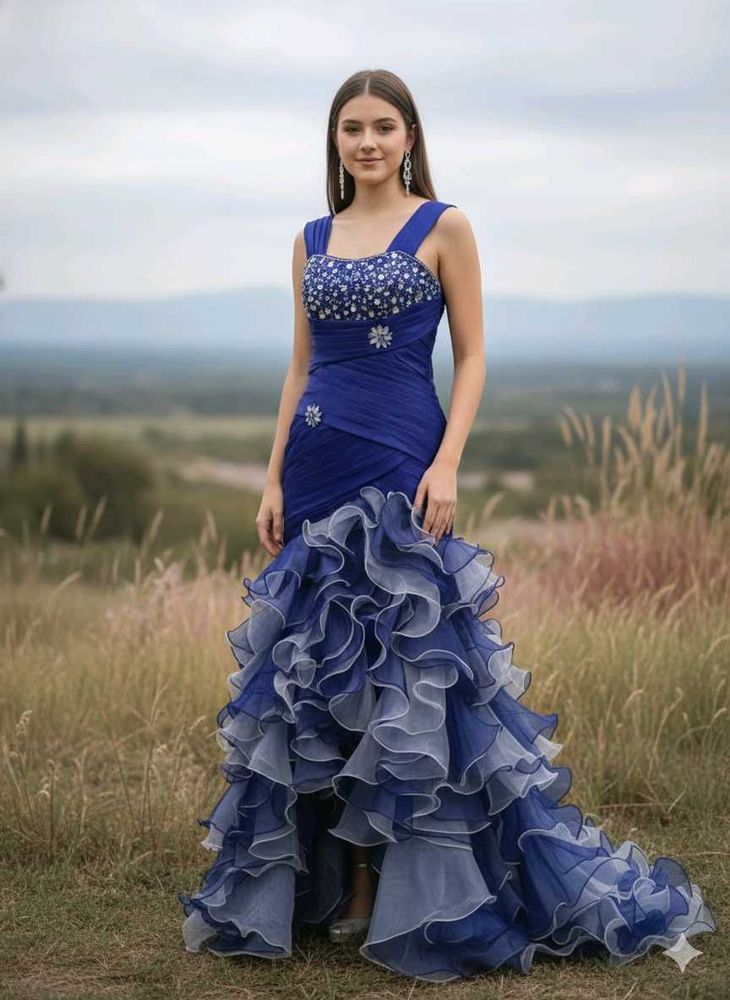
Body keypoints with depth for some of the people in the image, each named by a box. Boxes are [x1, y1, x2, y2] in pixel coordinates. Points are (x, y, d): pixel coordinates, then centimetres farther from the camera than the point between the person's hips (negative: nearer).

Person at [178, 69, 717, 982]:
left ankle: (410, 889, 6)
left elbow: (471, 357, -2)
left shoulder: (443, 227, 0)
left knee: (403, 668, -4)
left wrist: (446, 464, -14)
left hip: (398, 464, -5)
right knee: (314, 666, 7)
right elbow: (300, 368, 15)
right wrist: (274, 478, 7)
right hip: (317, 467, 5)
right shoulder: (312, 240, 13)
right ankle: (326, 874, 18)